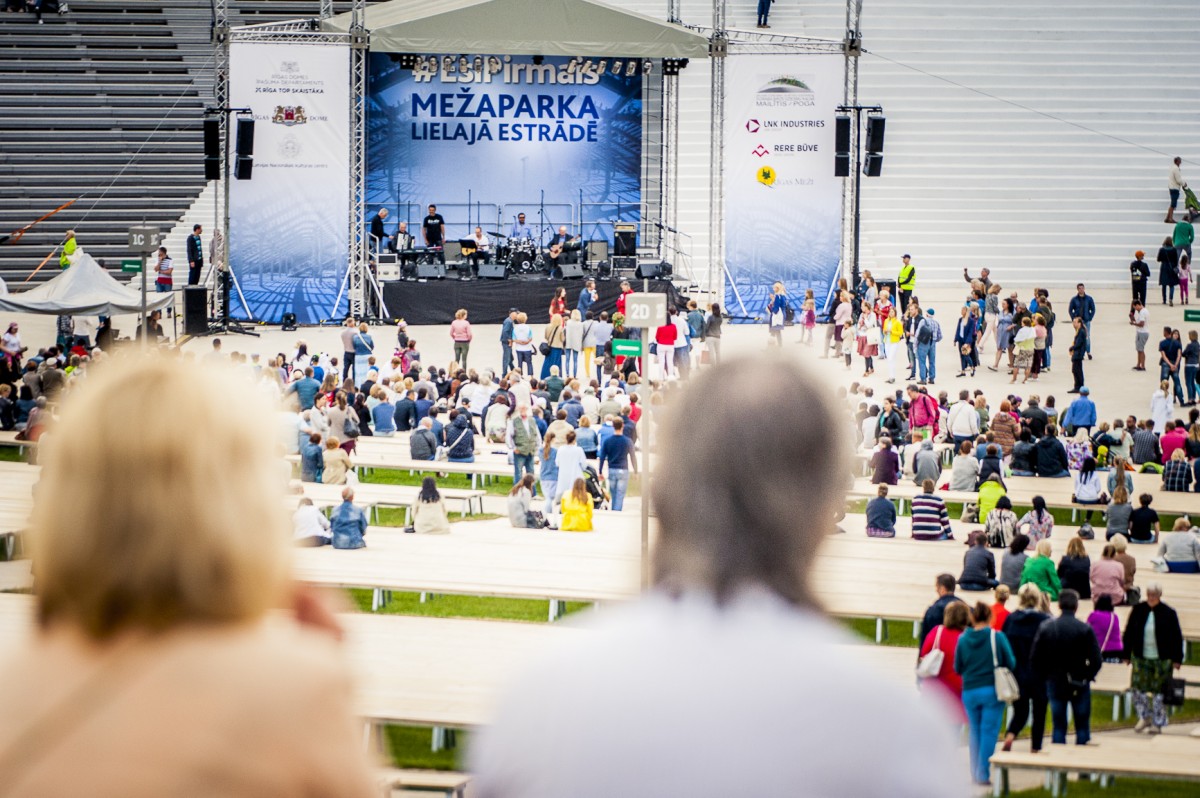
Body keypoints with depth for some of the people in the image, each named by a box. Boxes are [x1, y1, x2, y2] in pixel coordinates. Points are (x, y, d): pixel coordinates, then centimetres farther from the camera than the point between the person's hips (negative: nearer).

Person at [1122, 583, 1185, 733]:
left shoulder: (1168, 613, -5)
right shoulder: (1138, 610, 1)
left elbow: (1177, 637, 0)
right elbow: (1128, 634, 8)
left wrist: (1177, 659, -2)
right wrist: (1127, 654, 7)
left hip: (1162, 659, -2)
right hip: (1140, 658, 2)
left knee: (1159, 691, 2)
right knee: (1139, 689, 0)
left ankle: (1157, 723, 12)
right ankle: (1144, 717, 20)